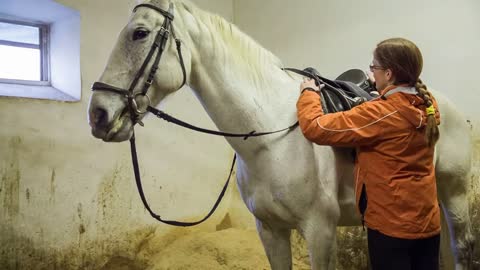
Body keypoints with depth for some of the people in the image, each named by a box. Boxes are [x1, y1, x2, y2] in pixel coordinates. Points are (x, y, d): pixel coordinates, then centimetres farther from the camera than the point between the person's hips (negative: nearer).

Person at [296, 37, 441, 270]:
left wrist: (308, 93, -4)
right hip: (429, 219, 7)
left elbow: (316, 128, -20)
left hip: (391, 222, -7)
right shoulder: (428, 105, 0)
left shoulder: (379, 114, -23)